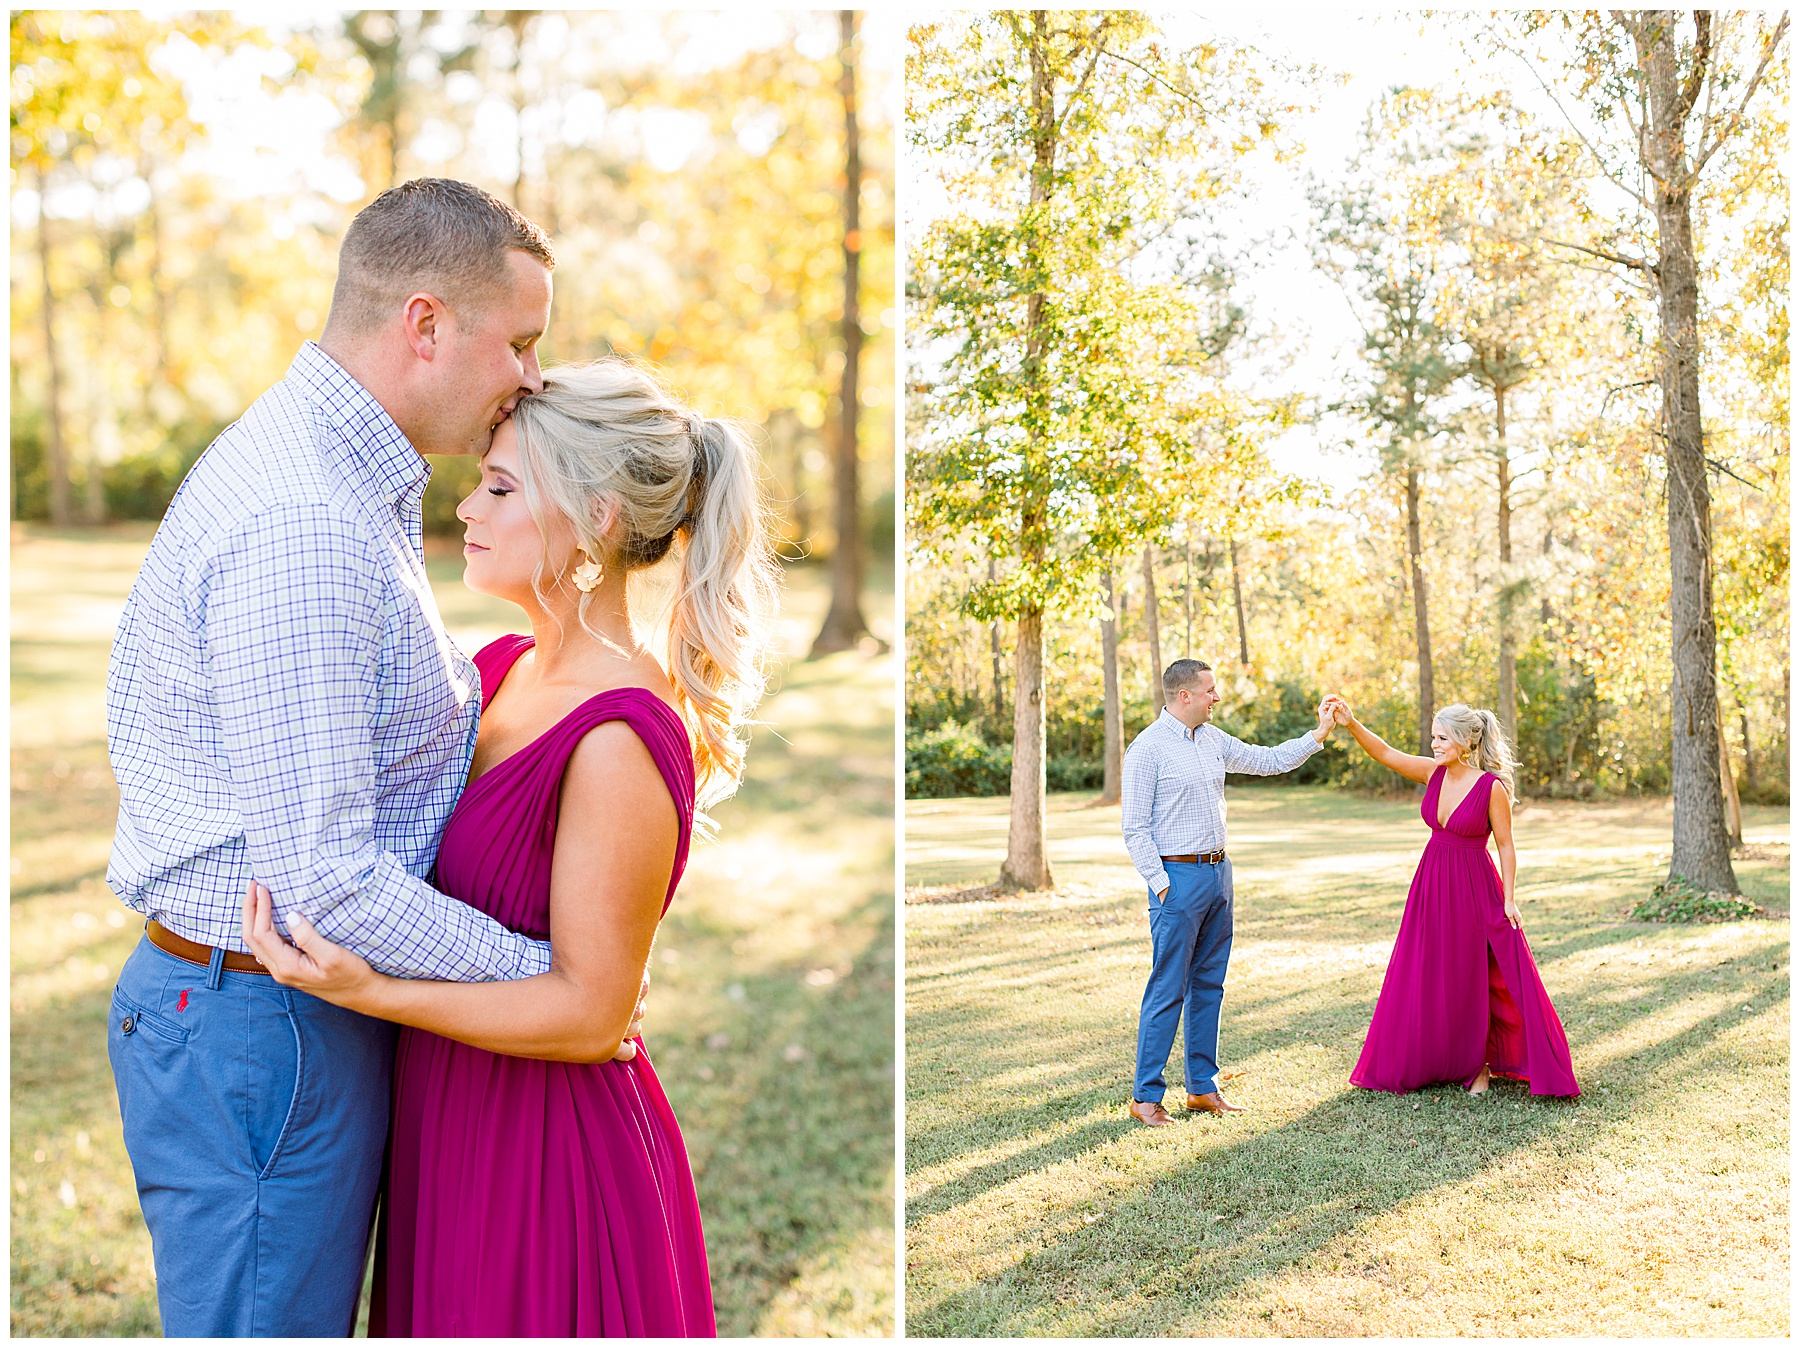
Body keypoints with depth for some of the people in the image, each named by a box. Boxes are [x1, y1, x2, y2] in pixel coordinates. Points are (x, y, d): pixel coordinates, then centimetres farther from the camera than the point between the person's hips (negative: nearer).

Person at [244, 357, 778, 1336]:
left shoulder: (621, 740, -25)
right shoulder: (503, 667, 3)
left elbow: (590, 1015, -22)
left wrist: (364, 991, -28)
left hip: (548, 1158, -8)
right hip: (454, 1122, 8)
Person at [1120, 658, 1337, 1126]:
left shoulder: (1213, 740, 12)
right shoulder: (1148, 748, -11)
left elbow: (1269, 761, 23)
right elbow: (1135, 828, -12)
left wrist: (1318, 736, 13)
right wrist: (1161, 885, -15)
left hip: (1218, 872, 8)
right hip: (1178, 877, -8)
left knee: (1209, 984, 11)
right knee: (1168, 989, -6)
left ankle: (1203, 1087, 19)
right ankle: (1145, 1096, 0)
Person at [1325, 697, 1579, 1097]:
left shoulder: (1492, 787, -15)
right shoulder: (1434, 773, 0)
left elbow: (1505, 846, -9)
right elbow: (1386, 754, -3)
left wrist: (1509, 899, -11)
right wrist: (1351, 724, -17)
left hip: (1472, 891, -5)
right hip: (1431, 885, 6)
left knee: (1471, 981, 4)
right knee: (1424, 980, 10)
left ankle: (1479, 1066, 19)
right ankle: (1427, 1063, 24)